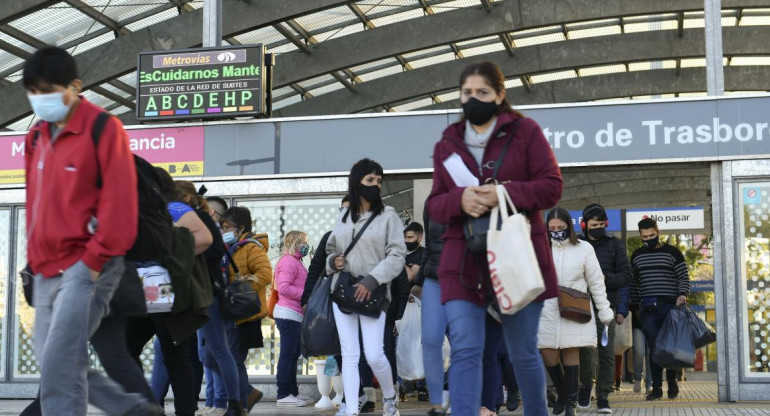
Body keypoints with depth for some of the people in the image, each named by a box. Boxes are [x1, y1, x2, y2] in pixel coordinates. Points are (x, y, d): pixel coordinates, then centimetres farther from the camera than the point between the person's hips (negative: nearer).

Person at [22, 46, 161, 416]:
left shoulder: (103, 129, -10)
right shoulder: (37, 136, 13)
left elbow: (119, 201, -15)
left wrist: (94, 260, -17)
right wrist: (36, 257, 15)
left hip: (87, 266, -8)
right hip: (47, 269, 8)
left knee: (59, 367, -12)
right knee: (53, 362, 11)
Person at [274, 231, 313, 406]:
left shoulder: (296, 262, 21)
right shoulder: (289, 261, -11)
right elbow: (283, 287, -22)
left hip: (295, 315, 10)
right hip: (288, 314, -10)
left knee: (293, 355, 12)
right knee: (287, 354, -8)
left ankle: (293, 392, 18)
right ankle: (284, 395, -6)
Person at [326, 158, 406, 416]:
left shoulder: (388, 216, 0)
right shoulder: (343, 216, 13)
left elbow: (397, 255, -7)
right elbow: (331, 249, 24)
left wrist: (372, 281, -18)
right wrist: (333, 261, 0)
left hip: (373, 294, -4)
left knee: (374, 355, -8)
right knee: (349, 355, 1)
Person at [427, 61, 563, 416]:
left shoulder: (525, 131, 2)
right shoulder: (447, 144, 11)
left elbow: (552, 186, -3)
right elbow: (435, 204, 10)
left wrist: (506, 193, -20)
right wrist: (459, 200, -14)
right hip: (464, 260, 2)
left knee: (523, 353, 9)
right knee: (465, 350, -11)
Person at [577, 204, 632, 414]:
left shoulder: (615, 245, 8)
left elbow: (626, 276, 3)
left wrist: (606, 278, -14)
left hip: (607, 305, 1)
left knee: (607, 352, 0)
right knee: (585, 349, -7)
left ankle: (603, 397, 8)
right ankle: (586, 385, 19)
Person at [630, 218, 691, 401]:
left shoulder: (672, 252, 3)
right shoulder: (637, 255, 12)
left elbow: (684, 277, 1)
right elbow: (633, 282, 17)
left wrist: (682, 294, -16)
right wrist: (635, 304, 13)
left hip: (670, 306, -2)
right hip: (647, 309, 2)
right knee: (654, 349, 1)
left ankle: (672, 383, 18)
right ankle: (656, 387, 5)